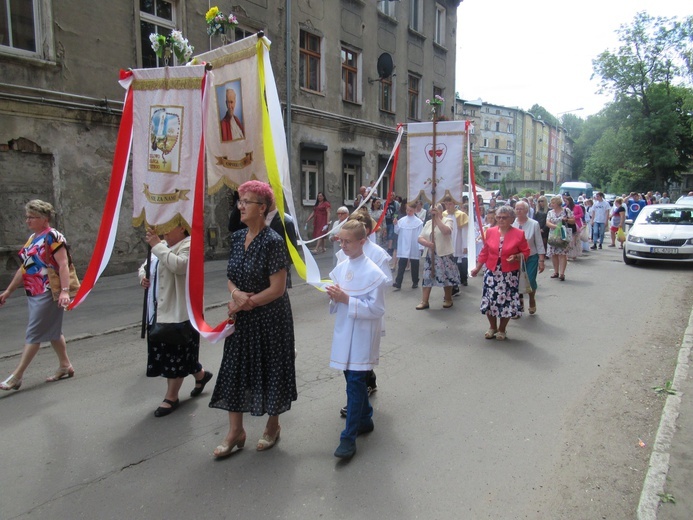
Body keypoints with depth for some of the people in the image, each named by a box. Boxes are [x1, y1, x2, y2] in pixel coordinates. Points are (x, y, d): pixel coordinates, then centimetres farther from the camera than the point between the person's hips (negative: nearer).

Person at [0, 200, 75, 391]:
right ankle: (65, 366, 25)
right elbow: (24, 268, 21)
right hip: (33, 294, 9)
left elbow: (63, 264, -19)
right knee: (53, 332, 14)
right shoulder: (32, 239, 15)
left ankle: (17, 376, 1)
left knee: (34, 334, -4)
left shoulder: (52, 236, -11)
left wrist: (65, 291, -27)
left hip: (48, 294, -9)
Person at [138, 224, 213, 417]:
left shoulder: (189, 244, -11)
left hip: (179, 311, -9)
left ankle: (171, 398, 16)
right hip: (158, 311, 9)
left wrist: (157, 245, -25)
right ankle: (201, 375, 34)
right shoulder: (162, 245, 16)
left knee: (175, 353, 1)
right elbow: (145, 266, 24)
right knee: (164, 352, 16)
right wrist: (143, 276, 1)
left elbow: (180, 265, -31)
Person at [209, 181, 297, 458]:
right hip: (241, 318, 6)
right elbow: (231, 276, 9)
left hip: (270, 318, -6)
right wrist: (236, 293, -13)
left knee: (269, 370, 10)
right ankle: (235, 431, 27)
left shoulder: (272, 241, -18)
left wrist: (247, 302, -14)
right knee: (235, 369, 11)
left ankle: (273, 425, 33)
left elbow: (277, 288, -19)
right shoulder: (237, 237, 2)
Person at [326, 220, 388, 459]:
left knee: (355, 383, -5)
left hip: (361, 336, -7)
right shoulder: (341, 267, 5)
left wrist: (346, 299, -24)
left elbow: (377, 309, -18)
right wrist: (334, 296, -8)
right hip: (344, 332, 7)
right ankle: (365, 420, 37)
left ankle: (348, 438, 4)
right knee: (354, 379, 18)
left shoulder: (373, 273, -16)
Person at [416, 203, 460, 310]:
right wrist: (427, 243, -14)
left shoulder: (447, 220, -2)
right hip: (429, 255, 5)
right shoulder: (428, 223, 12)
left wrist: (437, 218, -21)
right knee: (427, 277, 2)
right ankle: (424, 301, 6)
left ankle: (448, 299, 21)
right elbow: (420, 238, 8)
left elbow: (446, 231, -24)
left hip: (444, 254, -4)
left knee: (446, 277, 3)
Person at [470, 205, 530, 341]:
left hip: (509, 274, -2)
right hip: (492, 273, 2)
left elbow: (526, 252, 1)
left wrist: (516, 257, -18)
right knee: (490, 300, 6)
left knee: (506, 301, 4)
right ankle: (492, 327, 27)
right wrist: (477, 267, 10)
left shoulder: (519, 234, -6)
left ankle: (502, 329, 24)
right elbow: (484, 252, 9)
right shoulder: (490, 232, 1)